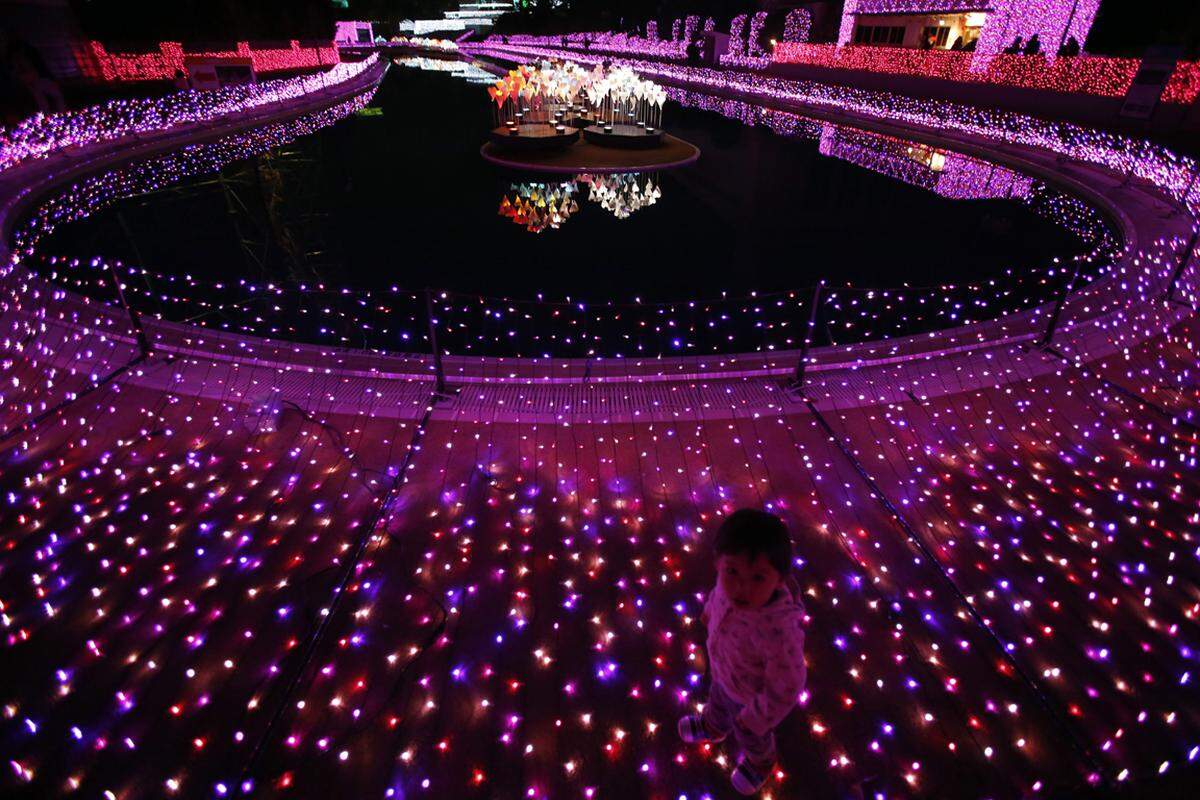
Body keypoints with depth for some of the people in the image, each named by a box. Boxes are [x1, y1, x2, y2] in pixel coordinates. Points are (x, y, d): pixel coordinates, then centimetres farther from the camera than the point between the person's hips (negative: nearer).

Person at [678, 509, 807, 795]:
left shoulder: (779, 631, -50)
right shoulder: (731, 580, -32)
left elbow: (785, 689, -33)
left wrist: (754, 719, -18)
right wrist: (709, 609, 15)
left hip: (752, 695, -5)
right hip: (724, 674, 5)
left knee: (751, 735, 31)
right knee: (717, 700, 38)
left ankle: (760, 761, 66)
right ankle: (713, 727, 73)